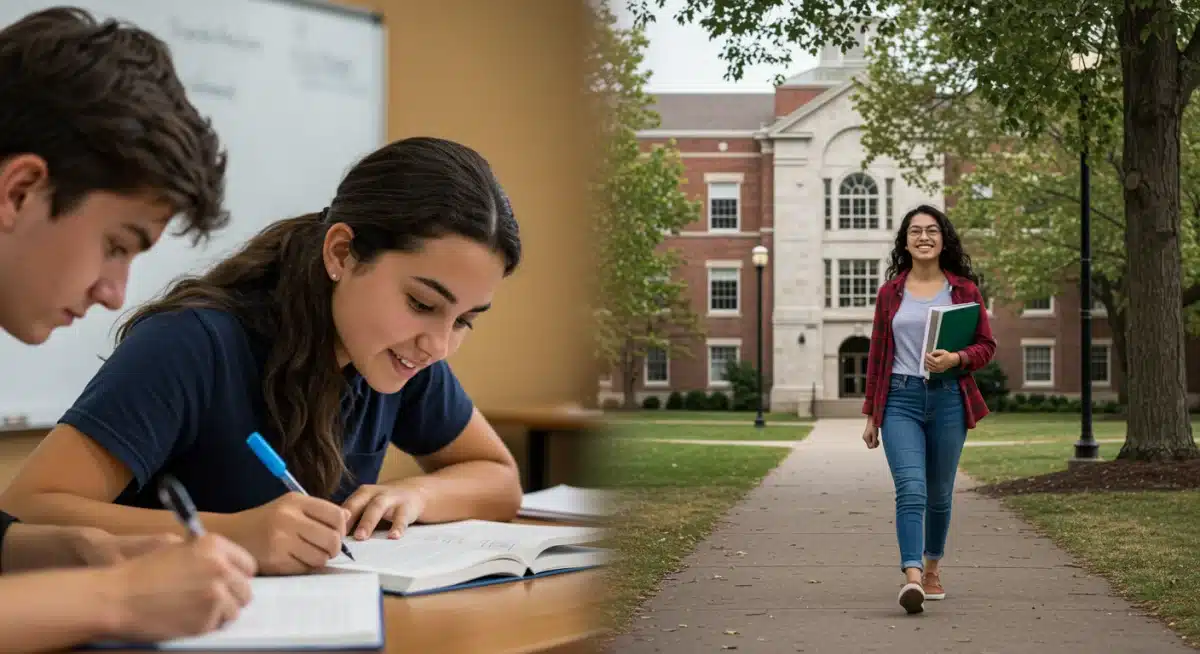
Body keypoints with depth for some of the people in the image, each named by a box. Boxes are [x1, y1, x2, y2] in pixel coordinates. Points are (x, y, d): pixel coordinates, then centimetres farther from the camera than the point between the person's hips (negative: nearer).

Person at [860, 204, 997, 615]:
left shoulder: (964, 289, 5)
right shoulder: (890, 292, 8)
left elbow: (986, 345, 7)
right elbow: (877, 354, 11)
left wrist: (956, 359, -16)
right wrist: (871, 415, 10)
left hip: (947, 399, 1)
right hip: (900, 400, -1)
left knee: (939, 493, 11)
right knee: (911, 489, -16)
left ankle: (932, 567, 33)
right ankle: (911, 578, -26)